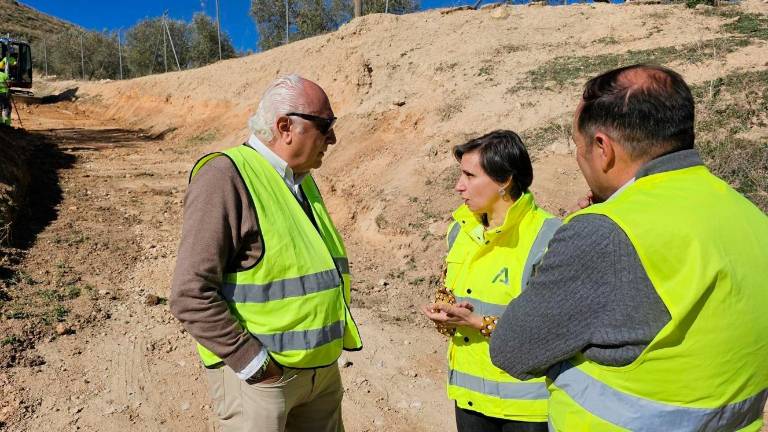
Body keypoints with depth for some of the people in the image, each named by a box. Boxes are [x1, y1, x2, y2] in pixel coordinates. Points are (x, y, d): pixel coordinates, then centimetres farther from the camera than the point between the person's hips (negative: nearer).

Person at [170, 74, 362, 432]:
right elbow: (191, 295, -21)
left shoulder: (301, 179, 9)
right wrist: (255, 364, -18)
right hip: (260, 374, -8)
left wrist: (327, 353, 13)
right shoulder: (226, 177, -17)